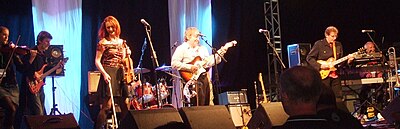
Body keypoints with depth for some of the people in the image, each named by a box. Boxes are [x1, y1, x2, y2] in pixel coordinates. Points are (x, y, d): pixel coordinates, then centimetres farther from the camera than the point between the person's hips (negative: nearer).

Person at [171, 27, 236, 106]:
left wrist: (220, 53, 0)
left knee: (208, 104, 4)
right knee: (198, 105, -10)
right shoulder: (181, 49, 0)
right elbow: (174, 63, -11)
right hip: (192, 79, -6)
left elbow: (210, 62, 12)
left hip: (205, 78, 6)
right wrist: (190, 67, -18)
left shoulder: (202, 49, 19)